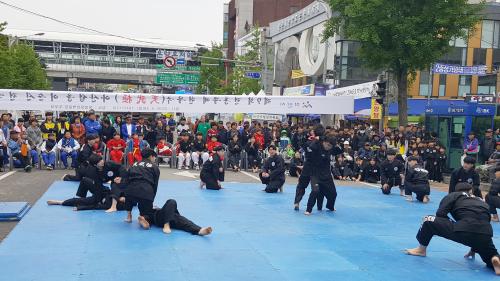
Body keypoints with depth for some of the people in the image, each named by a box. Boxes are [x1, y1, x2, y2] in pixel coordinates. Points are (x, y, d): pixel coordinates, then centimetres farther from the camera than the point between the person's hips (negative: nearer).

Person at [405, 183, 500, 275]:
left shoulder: (453, 195, 20)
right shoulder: (482, 202, 33)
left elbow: (440, 214, 7)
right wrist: (474, 249, 46)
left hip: (464, 230, -4)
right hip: (485, 235, 4)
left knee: (429, 220, 12)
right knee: (491, 257, 30)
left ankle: (421, 249, 27)